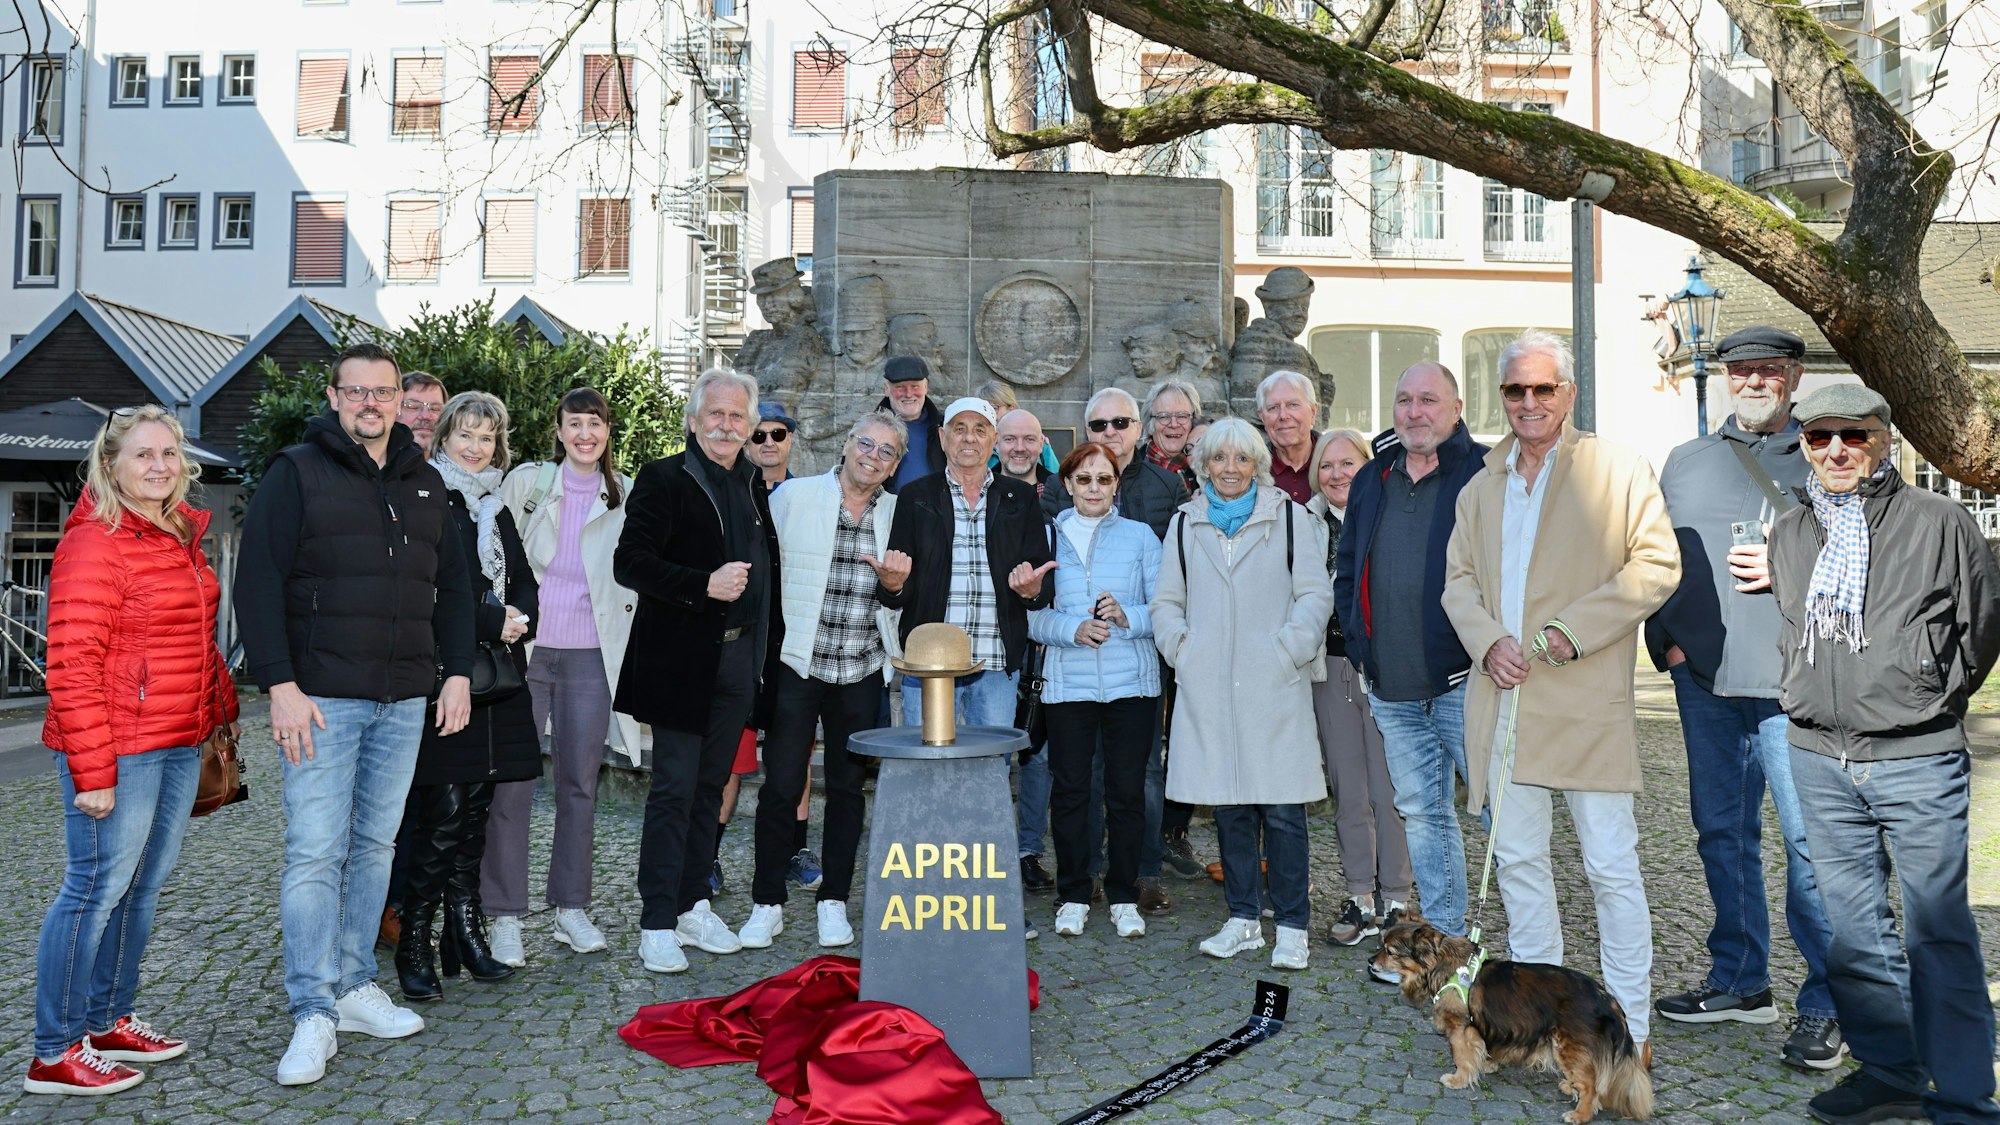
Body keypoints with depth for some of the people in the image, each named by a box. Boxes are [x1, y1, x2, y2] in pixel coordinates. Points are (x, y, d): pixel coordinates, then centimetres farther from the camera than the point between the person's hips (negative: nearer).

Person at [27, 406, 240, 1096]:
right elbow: (72, 666, -16)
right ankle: (54, 1055, 12)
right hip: (118, 750, -8)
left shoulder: (184, 536, 13)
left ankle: (110, 1021, 31)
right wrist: (90, 772, -19)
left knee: (144, 883, 16)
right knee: (97, 888, -1)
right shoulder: (95, 543, -12)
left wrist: (221, 708, 17)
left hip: (180, 743, 9)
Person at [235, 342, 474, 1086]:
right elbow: (258, 584, -7)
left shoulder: (424, 483, 14)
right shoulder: (296, 473, -1)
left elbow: (452, 584, 18)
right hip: (322, 700, -5)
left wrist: (458, 673, 8)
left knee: (374, 846, 11)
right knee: (315, 853, -5)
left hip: (404, 702, 5)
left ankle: (355, 989, 21)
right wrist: (281, 685, -14)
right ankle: (313, 1014, 2)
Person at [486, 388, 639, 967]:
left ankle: (571, 908, 20)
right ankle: (505, 916, 8)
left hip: (590, 657, 2)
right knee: (512, 782, -1)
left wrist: (630, 648, 8)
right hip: (524, 648, -2)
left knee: (580, 783, 8)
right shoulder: (527, 481, 2)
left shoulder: (626, 497, 7)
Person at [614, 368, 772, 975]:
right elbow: (629, 562, -14)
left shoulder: (753, 485, 13)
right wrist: (704, 585, -24)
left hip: (739, 657, 6)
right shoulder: (663, 479, -6)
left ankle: (692, 906, 24)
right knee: (674, 789, -3)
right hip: (681, 657, -6)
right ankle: (657, 924, 5)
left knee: (711, 785, 13)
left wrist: (762, 647, 9)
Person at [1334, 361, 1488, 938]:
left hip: (1465, 681, -6)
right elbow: (1346, 571, 21)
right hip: (1391, 691, 6)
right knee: (1420, 813, 13)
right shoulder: (1371, 481, 13)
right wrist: (1359, 648, 11)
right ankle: (1445, 938, 25)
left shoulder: (1486, 474, -5)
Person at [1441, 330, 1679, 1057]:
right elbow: (1459, 578, 16)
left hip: (1586, 702, -5)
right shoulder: (1481, 487, 16)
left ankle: (1629, 1031, 12)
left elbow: (1657, 563, -5)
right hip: (1503, 698, 5)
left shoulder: (1618, 471, 1)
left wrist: (1575, 628, -13)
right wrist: (1489, 641, -3)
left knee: (1612, 867, 0)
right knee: (1516, 861, 11)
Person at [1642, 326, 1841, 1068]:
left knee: (1809, 838, -7)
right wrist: (1668, 639, 5)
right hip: (1706, 675, 4)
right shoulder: (1685, 464, 15)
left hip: (1793, 680, -4)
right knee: (1722, 831, 11)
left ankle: (1825, 1003, 5)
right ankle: (1740, 980, 24)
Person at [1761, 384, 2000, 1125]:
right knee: (1852, 927, 11)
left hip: (1917, 760, -4)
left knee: (1938, 931, 0)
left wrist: (1929, 699, 7)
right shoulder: (1788, 535, 11)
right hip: (1818, 757, 4)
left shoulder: (1938, 522, -1)